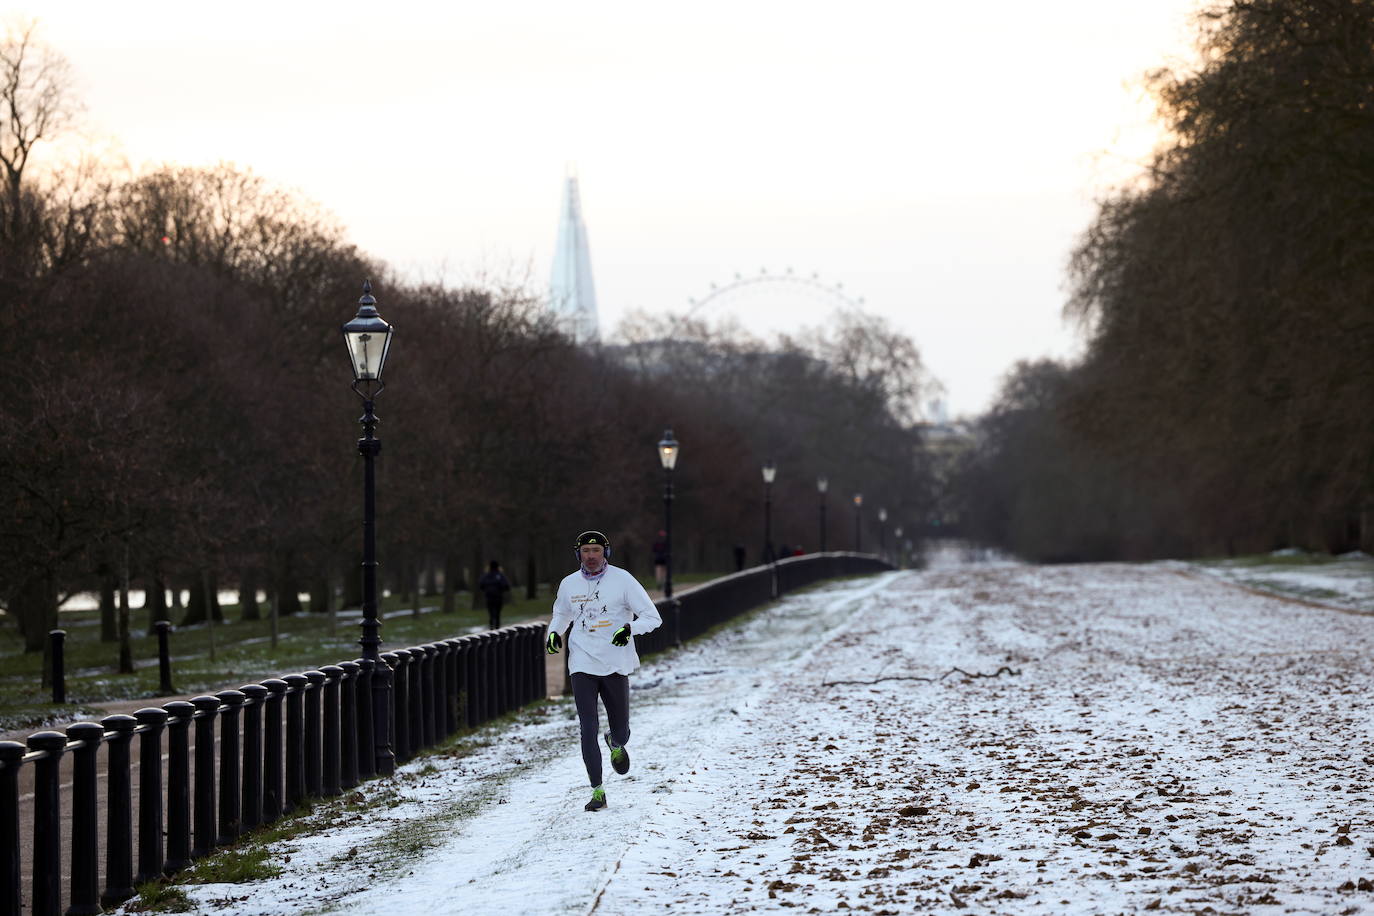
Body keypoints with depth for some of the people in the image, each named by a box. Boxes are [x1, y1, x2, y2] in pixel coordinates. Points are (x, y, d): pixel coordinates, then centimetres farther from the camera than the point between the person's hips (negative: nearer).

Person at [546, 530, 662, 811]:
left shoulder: (622, 580, -5)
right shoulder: (569, 585, 5)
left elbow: (652, 617, -3)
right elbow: (561, 614, 26)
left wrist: (629, 628, -22)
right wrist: (554, 632, 4)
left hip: (615, 666, -1)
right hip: (582, 665, 1)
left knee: (620, 731, 8)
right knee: (588, 729, -10)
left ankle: (616, 745, 46)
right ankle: (597, 791, -4)